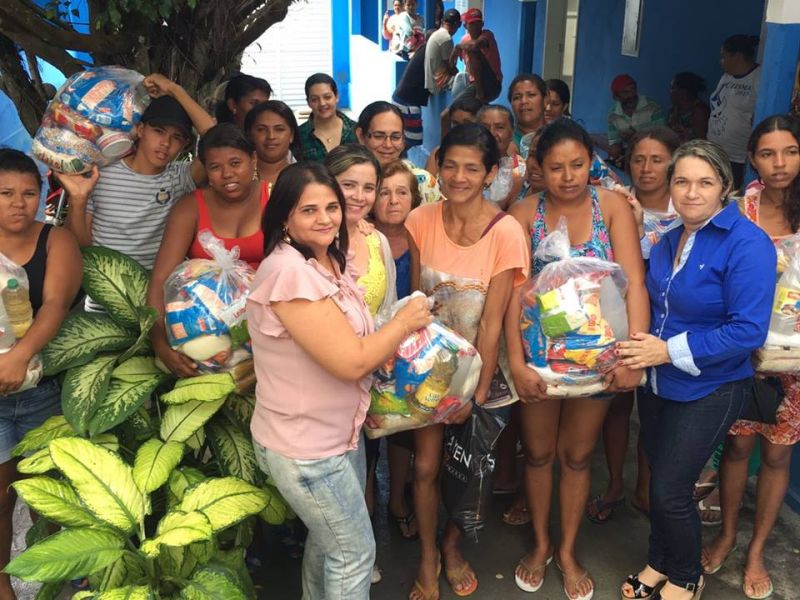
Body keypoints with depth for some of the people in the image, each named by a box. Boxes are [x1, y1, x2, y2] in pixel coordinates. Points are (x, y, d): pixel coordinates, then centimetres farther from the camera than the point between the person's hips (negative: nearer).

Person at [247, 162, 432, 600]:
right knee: (355, 551, 9)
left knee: (328, 539, 26)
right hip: (304, 448, -9)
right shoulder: (290, 271, -26)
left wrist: (391, 343, -6)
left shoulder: (331, 261, 3)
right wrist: (404, 322, -13)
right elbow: (350, 362, -27)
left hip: (339, 433, 9)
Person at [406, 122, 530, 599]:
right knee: (426, 465, 6)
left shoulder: (505, 233, -20)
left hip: (475, 364, -2)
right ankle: (428, 558, 31)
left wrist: (477, 392, -12)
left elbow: (492, 322, -17)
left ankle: (452, 545, 42)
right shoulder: (422, 221, -10)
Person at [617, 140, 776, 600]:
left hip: (709, 390, -6)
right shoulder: (668, 243, 4)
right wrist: (641, 346, -3)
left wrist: (670, 351, -24)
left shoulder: (747, 244, -19)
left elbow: (749, 331, -24)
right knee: (660, 482, 17)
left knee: (672, 491, 1)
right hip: (658, 384, 6)